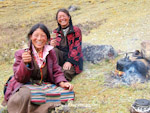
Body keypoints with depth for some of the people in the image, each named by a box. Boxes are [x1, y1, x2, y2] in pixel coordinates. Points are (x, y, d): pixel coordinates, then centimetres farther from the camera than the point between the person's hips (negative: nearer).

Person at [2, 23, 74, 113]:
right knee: (25, 95, -40)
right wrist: (25, 63, -28)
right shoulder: (21, 54, -3)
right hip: (24, 86, -4)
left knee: (66, 92, -20)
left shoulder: (51, 52, 7)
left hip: (44, 86, 5)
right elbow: (19, 78, -8)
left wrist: (62, 83, -11)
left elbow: (56, 72, 10)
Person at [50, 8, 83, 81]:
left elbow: (77, 48, -4)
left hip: (72, 59, -3)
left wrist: (70, 61, -20)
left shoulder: (76, 30, 6)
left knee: (67, 72, -37)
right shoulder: (55, 32, 17)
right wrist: (51, 45, -15)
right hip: (60, 57, 4)